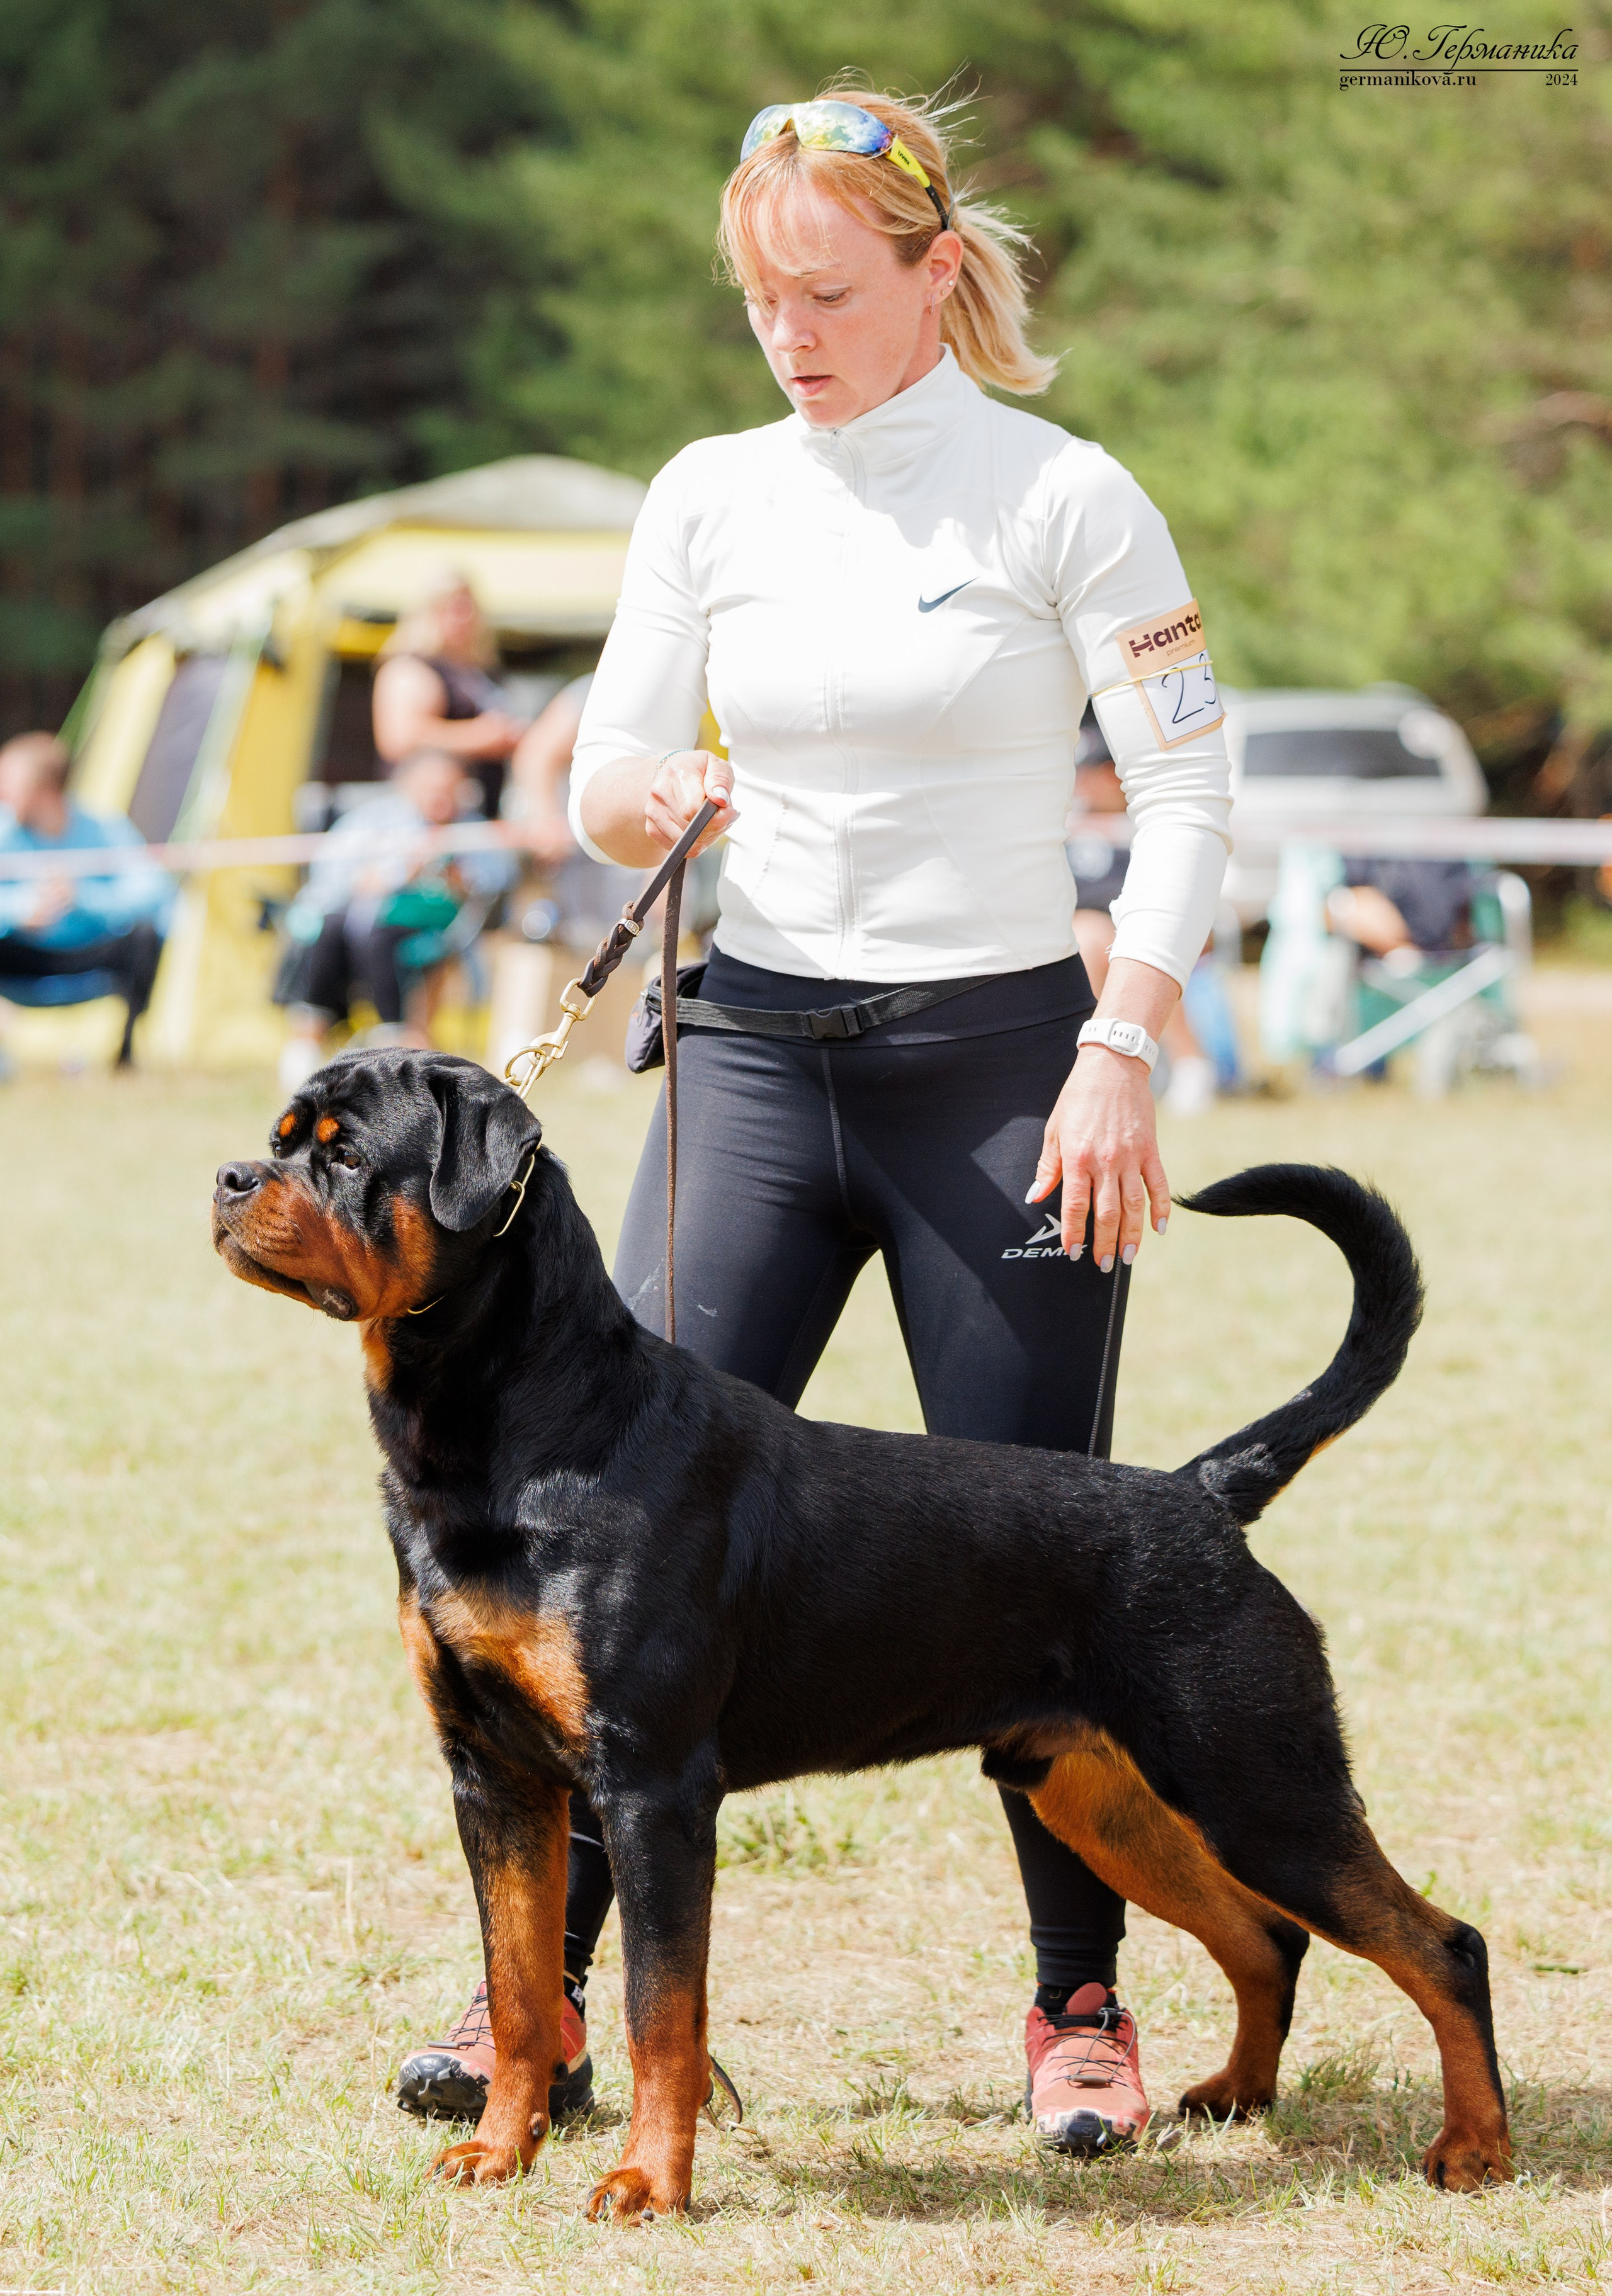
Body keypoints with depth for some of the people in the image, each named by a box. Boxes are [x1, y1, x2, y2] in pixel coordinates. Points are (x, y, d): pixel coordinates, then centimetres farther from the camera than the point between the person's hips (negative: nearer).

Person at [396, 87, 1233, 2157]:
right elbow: (607, 777, 11)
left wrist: (1118, 1057, -15)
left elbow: (1186, 795, -5)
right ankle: (543, 1991, 3)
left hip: (999, 1060, -3)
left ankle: (1082, 2004, 14)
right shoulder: (710, 499, 7)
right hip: (758, 1052, 3)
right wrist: (645, 797, -13)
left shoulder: (1061, 497, -4)